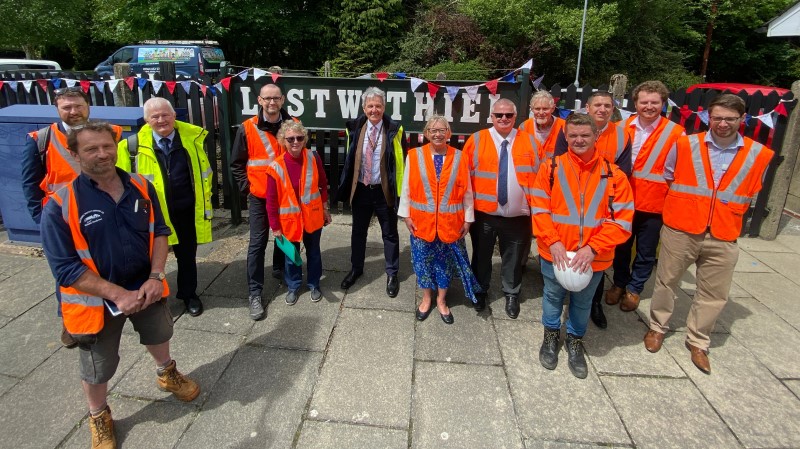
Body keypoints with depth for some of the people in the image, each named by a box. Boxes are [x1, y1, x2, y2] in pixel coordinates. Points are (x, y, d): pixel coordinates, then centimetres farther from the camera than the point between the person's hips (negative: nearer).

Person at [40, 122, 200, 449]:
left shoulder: (141, 187, -8)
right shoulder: (60, 205, -21)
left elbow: (159, 232, -1)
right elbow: (65, 268, -20)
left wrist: (155, 277, -14)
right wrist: (118, 294, -25)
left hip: (146, 287, 4)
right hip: (97, 299, -3)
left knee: (159, 337, 28)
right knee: (97, 369, 16)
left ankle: (167, 375, 60)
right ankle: (99, 417, 46)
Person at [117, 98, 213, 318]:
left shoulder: (193, 137, -4)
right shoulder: (134, 145, -8)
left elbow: (204, 172, 5)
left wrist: (205, 203, 3)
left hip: (186, 212, 1)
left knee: (187, 256, 17)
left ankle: (189, 295, 36)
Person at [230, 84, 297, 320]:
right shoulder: (247, 128, -7)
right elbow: (236, 163, 1)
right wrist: (246, 187, -6)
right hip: (260, 196, -3)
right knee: (257, 243, -1)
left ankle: (279, 269, 43)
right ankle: (255, 293, 5)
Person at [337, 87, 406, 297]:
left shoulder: (394, 130, -9)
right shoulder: (355, 128, -1)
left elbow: (401, 162, -6)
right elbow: (349, 159, 7)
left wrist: (399, 191, -9)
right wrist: (347, 187, 6)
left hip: (384, 191, -3)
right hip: (360, 189, 3)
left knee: (390, 234, 11)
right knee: (358, 232, 17)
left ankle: (392, 274, 27)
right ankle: (356, 269, 37)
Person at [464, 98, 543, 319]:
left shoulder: (530, 142, 1)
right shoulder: (476, 140, -4)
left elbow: (539, 177, 3)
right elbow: (465, 175, -2)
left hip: (518, 216, 1)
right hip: (484, 215, -1)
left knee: (513, 258, 15)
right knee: (481, 256, 16)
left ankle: (512, 295, 37)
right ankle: (480, 291, 38)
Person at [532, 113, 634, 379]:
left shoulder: (614, 175, -6)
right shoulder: (551, 168, -6)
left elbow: (622, 220, -9)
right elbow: (539, 209, -8)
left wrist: (592, 248, -19)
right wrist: (553, 242, -19)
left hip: (593, 257, 0)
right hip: (555, 254, 0)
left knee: (582, 302, 19)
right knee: (553, 296, 19)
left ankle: (575, 341, 43)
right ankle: (551, 335, 44)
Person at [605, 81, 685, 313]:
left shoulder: (676, 133, -9)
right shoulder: (623, 127, 0)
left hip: (654, 205, -2)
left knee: (646, 252, 12)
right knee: (621, 246, 18)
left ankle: (634, 289, 32)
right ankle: (619, 283, 38)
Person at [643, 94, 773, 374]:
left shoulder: (759, 155, -1)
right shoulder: (685, 145, -5)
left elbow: (750, 195, 14)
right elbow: (666, 177, 9)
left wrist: (728, 218, 14)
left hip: (723, 238, 2)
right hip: (680, 232, -1)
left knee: (714, 295, 9)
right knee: (666, 283, 11)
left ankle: (697, 342, 29)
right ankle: (657, 328, 32)